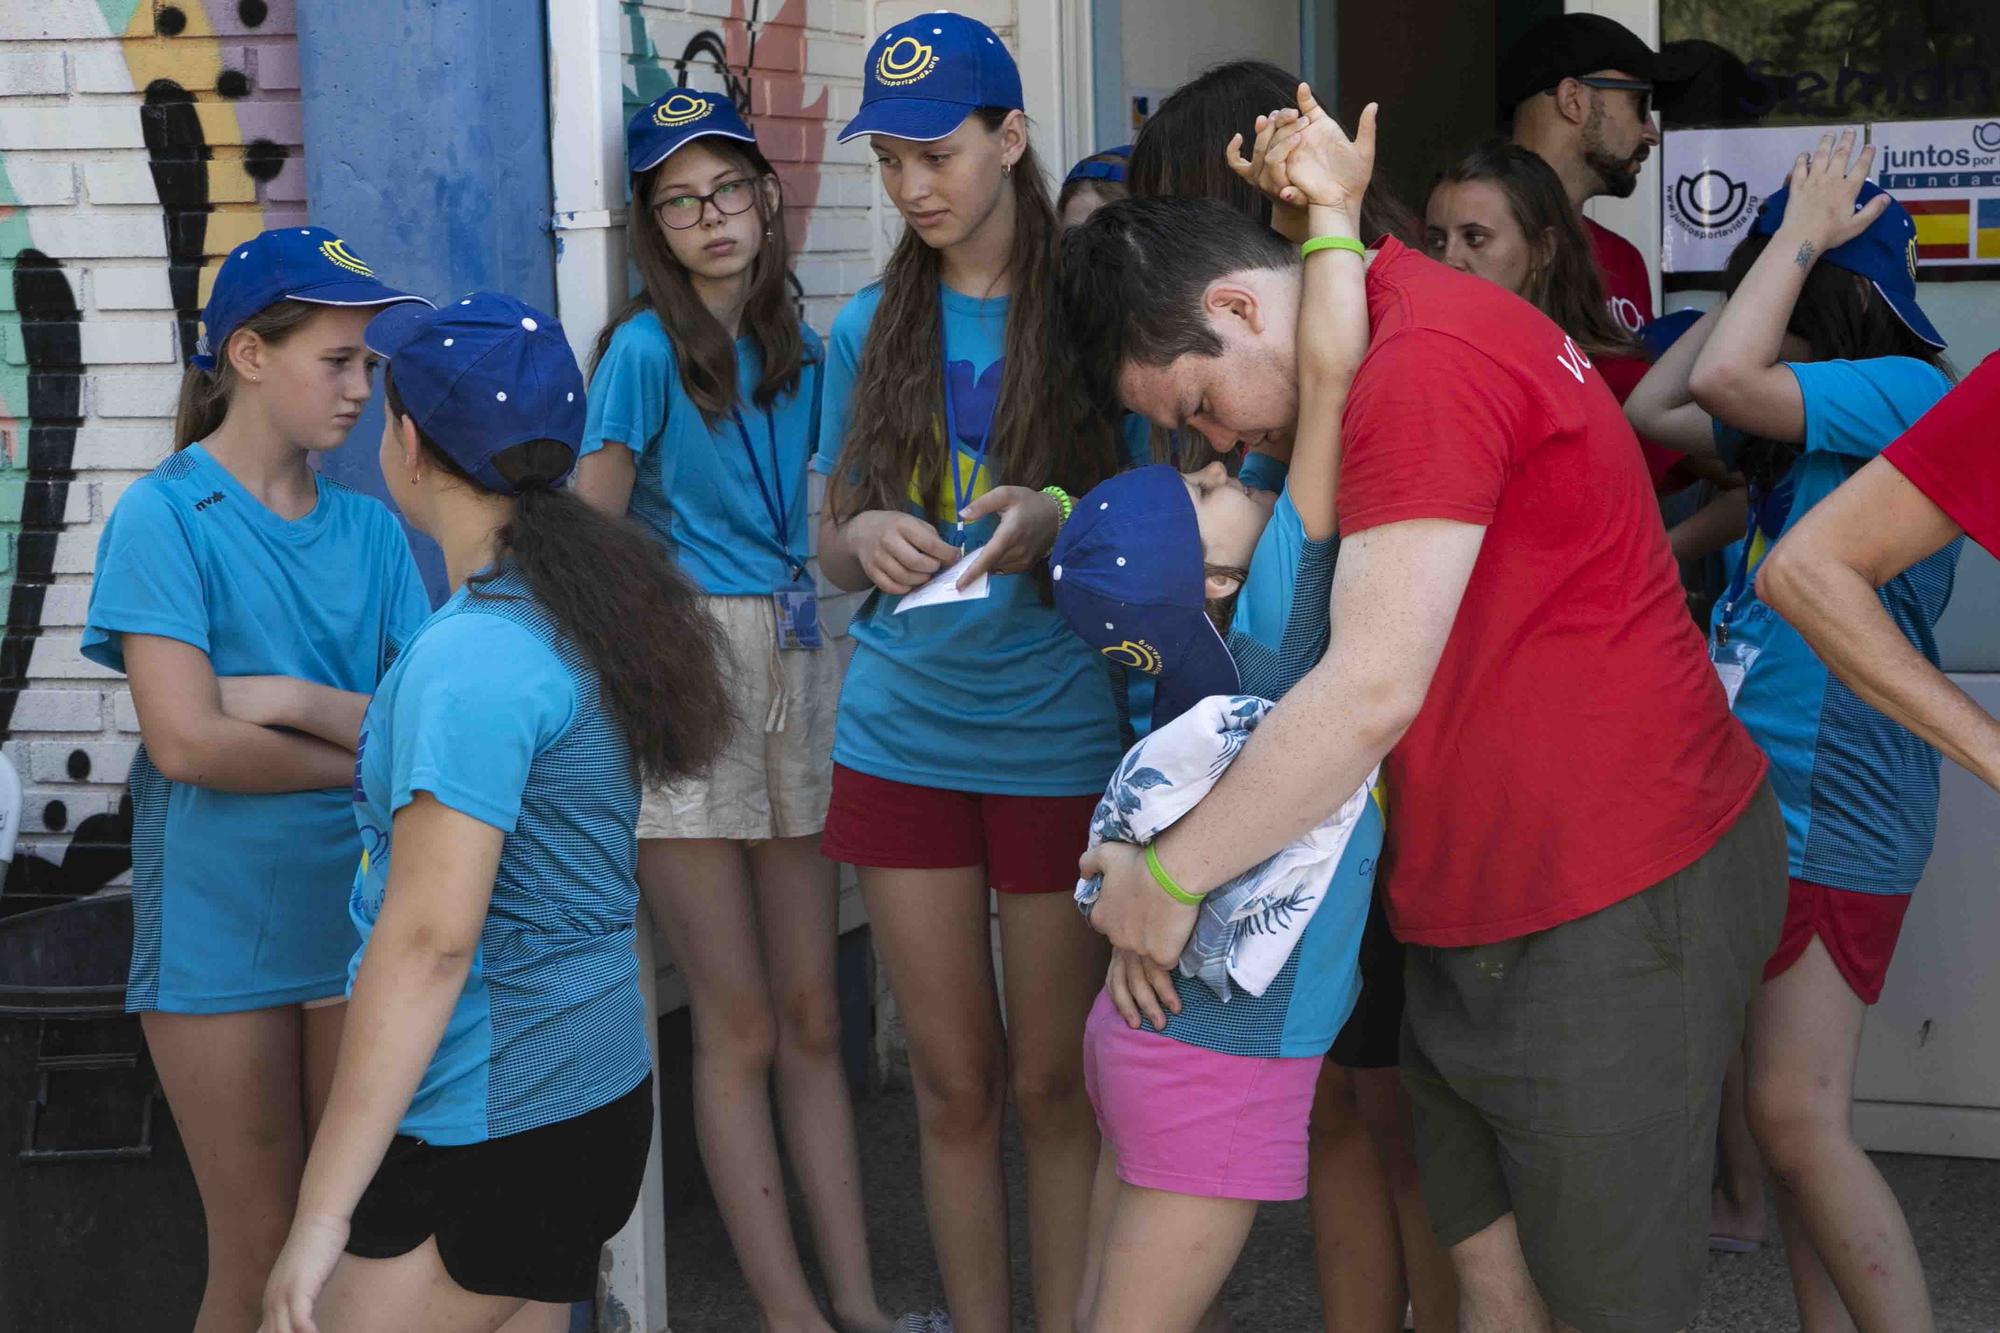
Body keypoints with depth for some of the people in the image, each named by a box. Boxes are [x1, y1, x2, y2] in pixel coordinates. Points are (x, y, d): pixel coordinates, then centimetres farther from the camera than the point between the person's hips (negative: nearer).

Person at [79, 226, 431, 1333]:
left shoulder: (370, 530, 7)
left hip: (362, 918, 4)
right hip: (222, 936, -4)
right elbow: (188, 741, -15)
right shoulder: (164, 515, -7)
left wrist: (296, 699, -13)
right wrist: (373, 751, -6)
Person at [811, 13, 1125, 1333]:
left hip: (1061, 740, -3)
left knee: (1054, 1082, 5)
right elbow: (833, 541, 13)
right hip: (901, 738, 3)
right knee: (954, 1080, 10)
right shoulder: (872, 328, 8)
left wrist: (1059, 521, -22)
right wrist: (867, 540, -10)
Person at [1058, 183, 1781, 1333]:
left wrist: (1170, 874, -15)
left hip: (1617, 905, -10)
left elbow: (1373, 691, -25)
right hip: (1482, 908, 10)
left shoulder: (1425, 363, -21)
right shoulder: (1424, 331, 12)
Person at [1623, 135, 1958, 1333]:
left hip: (1832, 802, -9)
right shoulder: (1813, 418, 16)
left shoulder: (1910, 394, -11)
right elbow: (1652, 410, 21)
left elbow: (1724, 377, -23)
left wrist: (1801, 234, -9)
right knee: (1788, 1112, 10)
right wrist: (1781, 255, 18)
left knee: (1799, 1119, -12)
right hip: (1765, 787, 9)